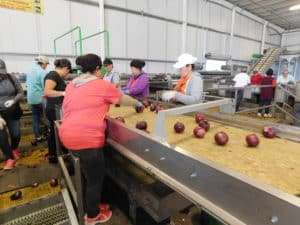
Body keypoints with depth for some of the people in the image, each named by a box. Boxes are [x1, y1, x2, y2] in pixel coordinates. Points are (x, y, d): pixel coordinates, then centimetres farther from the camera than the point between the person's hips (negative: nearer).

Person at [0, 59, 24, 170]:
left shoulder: (12, 78, -5)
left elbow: (21, 93, 1)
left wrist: (13, 100, -21)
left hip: (13, 112, 1)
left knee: (16, 134, 11)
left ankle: (14, 149, 44)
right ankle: (10, 158, 23)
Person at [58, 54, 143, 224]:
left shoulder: (72, 85, 14)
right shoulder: (102, 85, -6)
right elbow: (124, 99, 5)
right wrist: (138, 103, 24)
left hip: (69, 136, 9)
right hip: (87, 138, -8)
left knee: (86, 174, 24)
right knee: (95, 178, 11)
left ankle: (92, 206, 42)